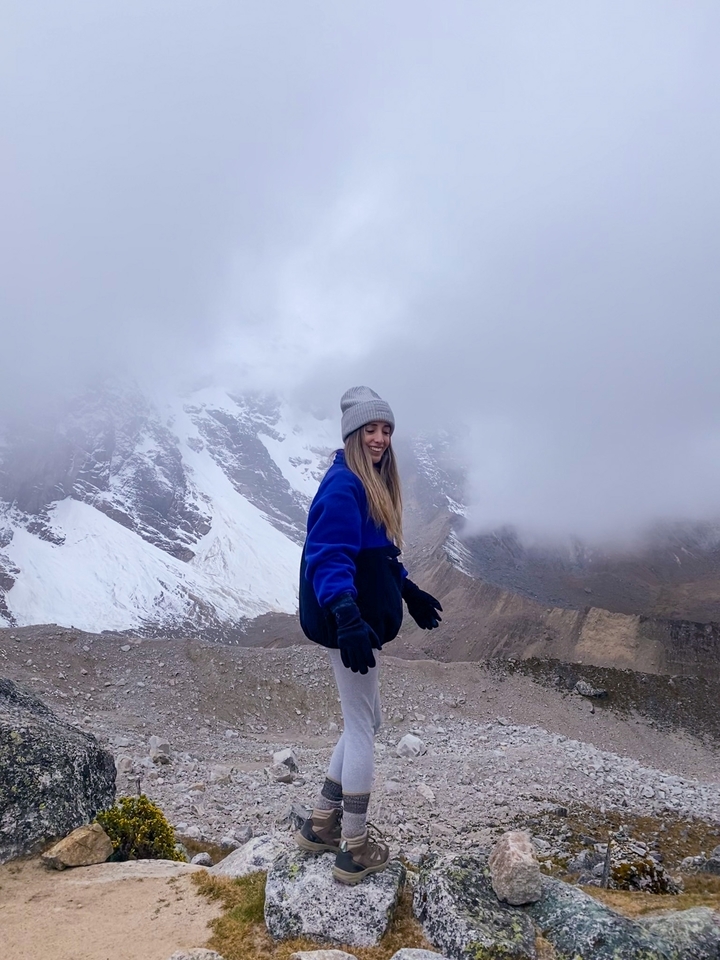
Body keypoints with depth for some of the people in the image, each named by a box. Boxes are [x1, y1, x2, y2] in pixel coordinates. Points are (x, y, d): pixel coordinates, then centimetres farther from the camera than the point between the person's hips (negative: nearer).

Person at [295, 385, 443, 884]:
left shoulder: (372, 485, 15)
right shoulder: (343, 485, -16)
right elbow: (328, 558, -27)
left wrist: (410, 592, 30)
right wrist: (347, 618, -39)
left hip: (364, 619, 10)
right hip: (350, 623, -10)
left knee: (365, 721, 18)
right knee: (362, 726, 2)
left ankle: (322, 825, 32)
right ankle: (355, 851, 18)